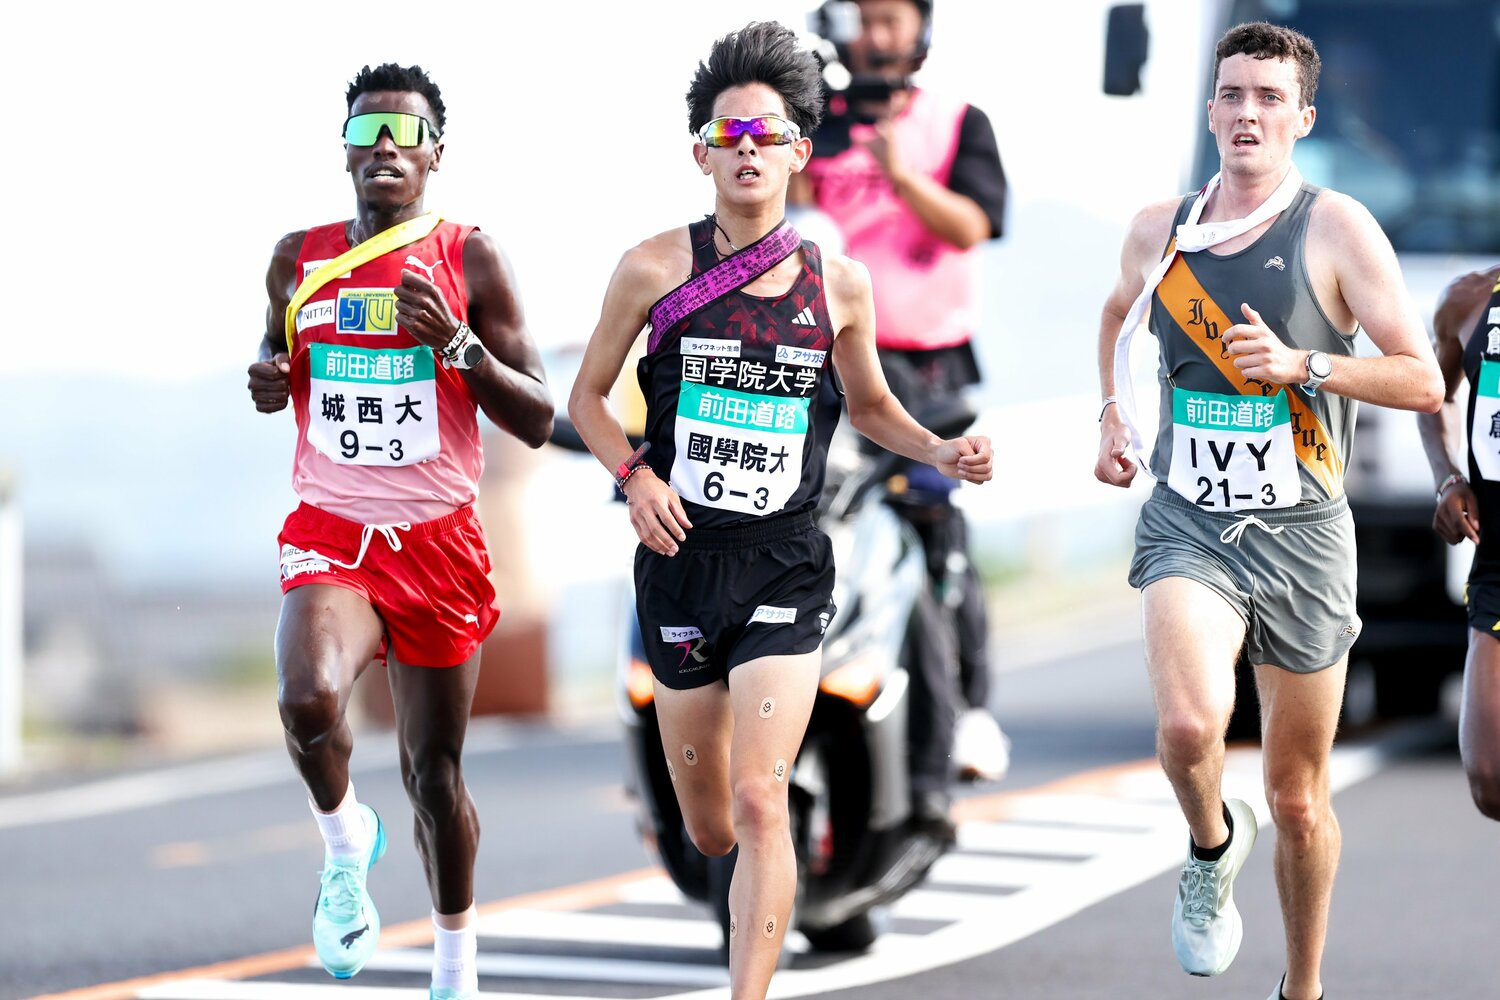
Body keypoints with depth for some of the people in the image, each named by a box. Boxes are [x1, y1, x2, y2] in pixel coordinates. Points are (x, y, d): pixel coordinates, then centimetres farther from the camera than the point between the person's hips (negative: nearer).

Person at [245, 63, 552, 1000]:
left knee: (434, 773, 7)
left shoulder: (471, 260, -3)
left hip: (439, 543, -1)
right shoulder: (299, 258, 5)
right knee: (310, 698, -29)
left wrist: (456, 345, -19)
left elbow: (537, 421, -4)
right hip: (330, 532, 1)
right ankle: (348, 845, 2)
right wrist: (267, 383, -1)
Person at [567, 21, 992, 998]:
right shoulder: (656, 270, -3)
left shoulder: (839, 285, 1)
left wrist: (942, 451, 0)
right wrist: (635, 473, -9)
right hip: (682, 561, 1)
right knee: (710, 829, 13)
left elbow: (870, 405, 18)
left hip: (786, 567, -1)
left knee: (759, 804, -17)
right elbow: (589, 395, 8)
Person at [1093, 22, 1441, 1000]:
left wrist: (1301, 366, -18)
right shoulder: (1159, 229, 5)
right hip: (1189, 525, 1)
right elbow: (1121, 314, 30)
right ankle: (1212, 844, 6)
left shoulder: (1336, 228, -6)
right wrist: (1115, 415, 18)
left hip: (1302, 532, -1)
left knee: (1299, 796, 8)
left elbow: (1424, 381, -8)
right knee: (1188, 727, -28)